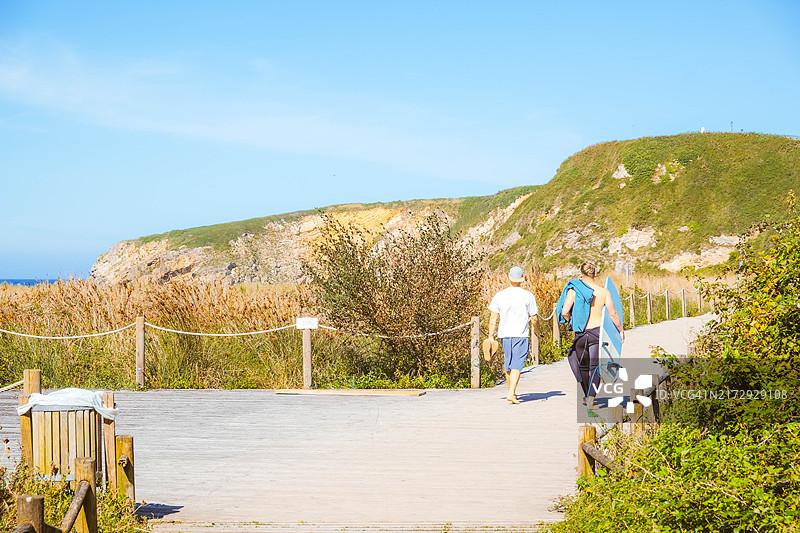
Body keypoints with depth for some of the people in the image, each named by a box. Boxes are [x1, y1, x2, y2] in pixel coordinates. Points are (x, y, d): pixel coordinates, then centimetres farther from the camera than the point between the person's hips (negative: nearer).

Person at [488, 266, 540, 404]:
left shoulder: (499, 295, 1)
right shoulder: (528, 296, -4)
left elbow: (493, 318, 0)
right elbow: (534, 318, 1)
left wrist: (491, 336, 4)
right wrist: (536, 330, 20)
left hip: (504, 334, 3)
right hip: (521, 335, -3)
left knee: (508, 363, 18)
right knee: (517, 365, -5)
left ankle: (511, 391, 26)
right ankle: (511, 393, -17)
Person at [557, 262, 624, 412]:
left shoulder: (574, 290, -4)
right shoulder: (603, 292, -1)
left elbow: (565, 312, -11)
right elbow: (613, 314, 1)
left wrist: (571, 322, 10)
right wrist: (621, 330, 15)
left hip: (581, 333, 1)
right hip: (597, 331, -1)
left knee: (583, 366, 19)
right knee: (595, 367, -1)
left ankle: (587, 396, 35)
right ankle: (591, 399, -16)